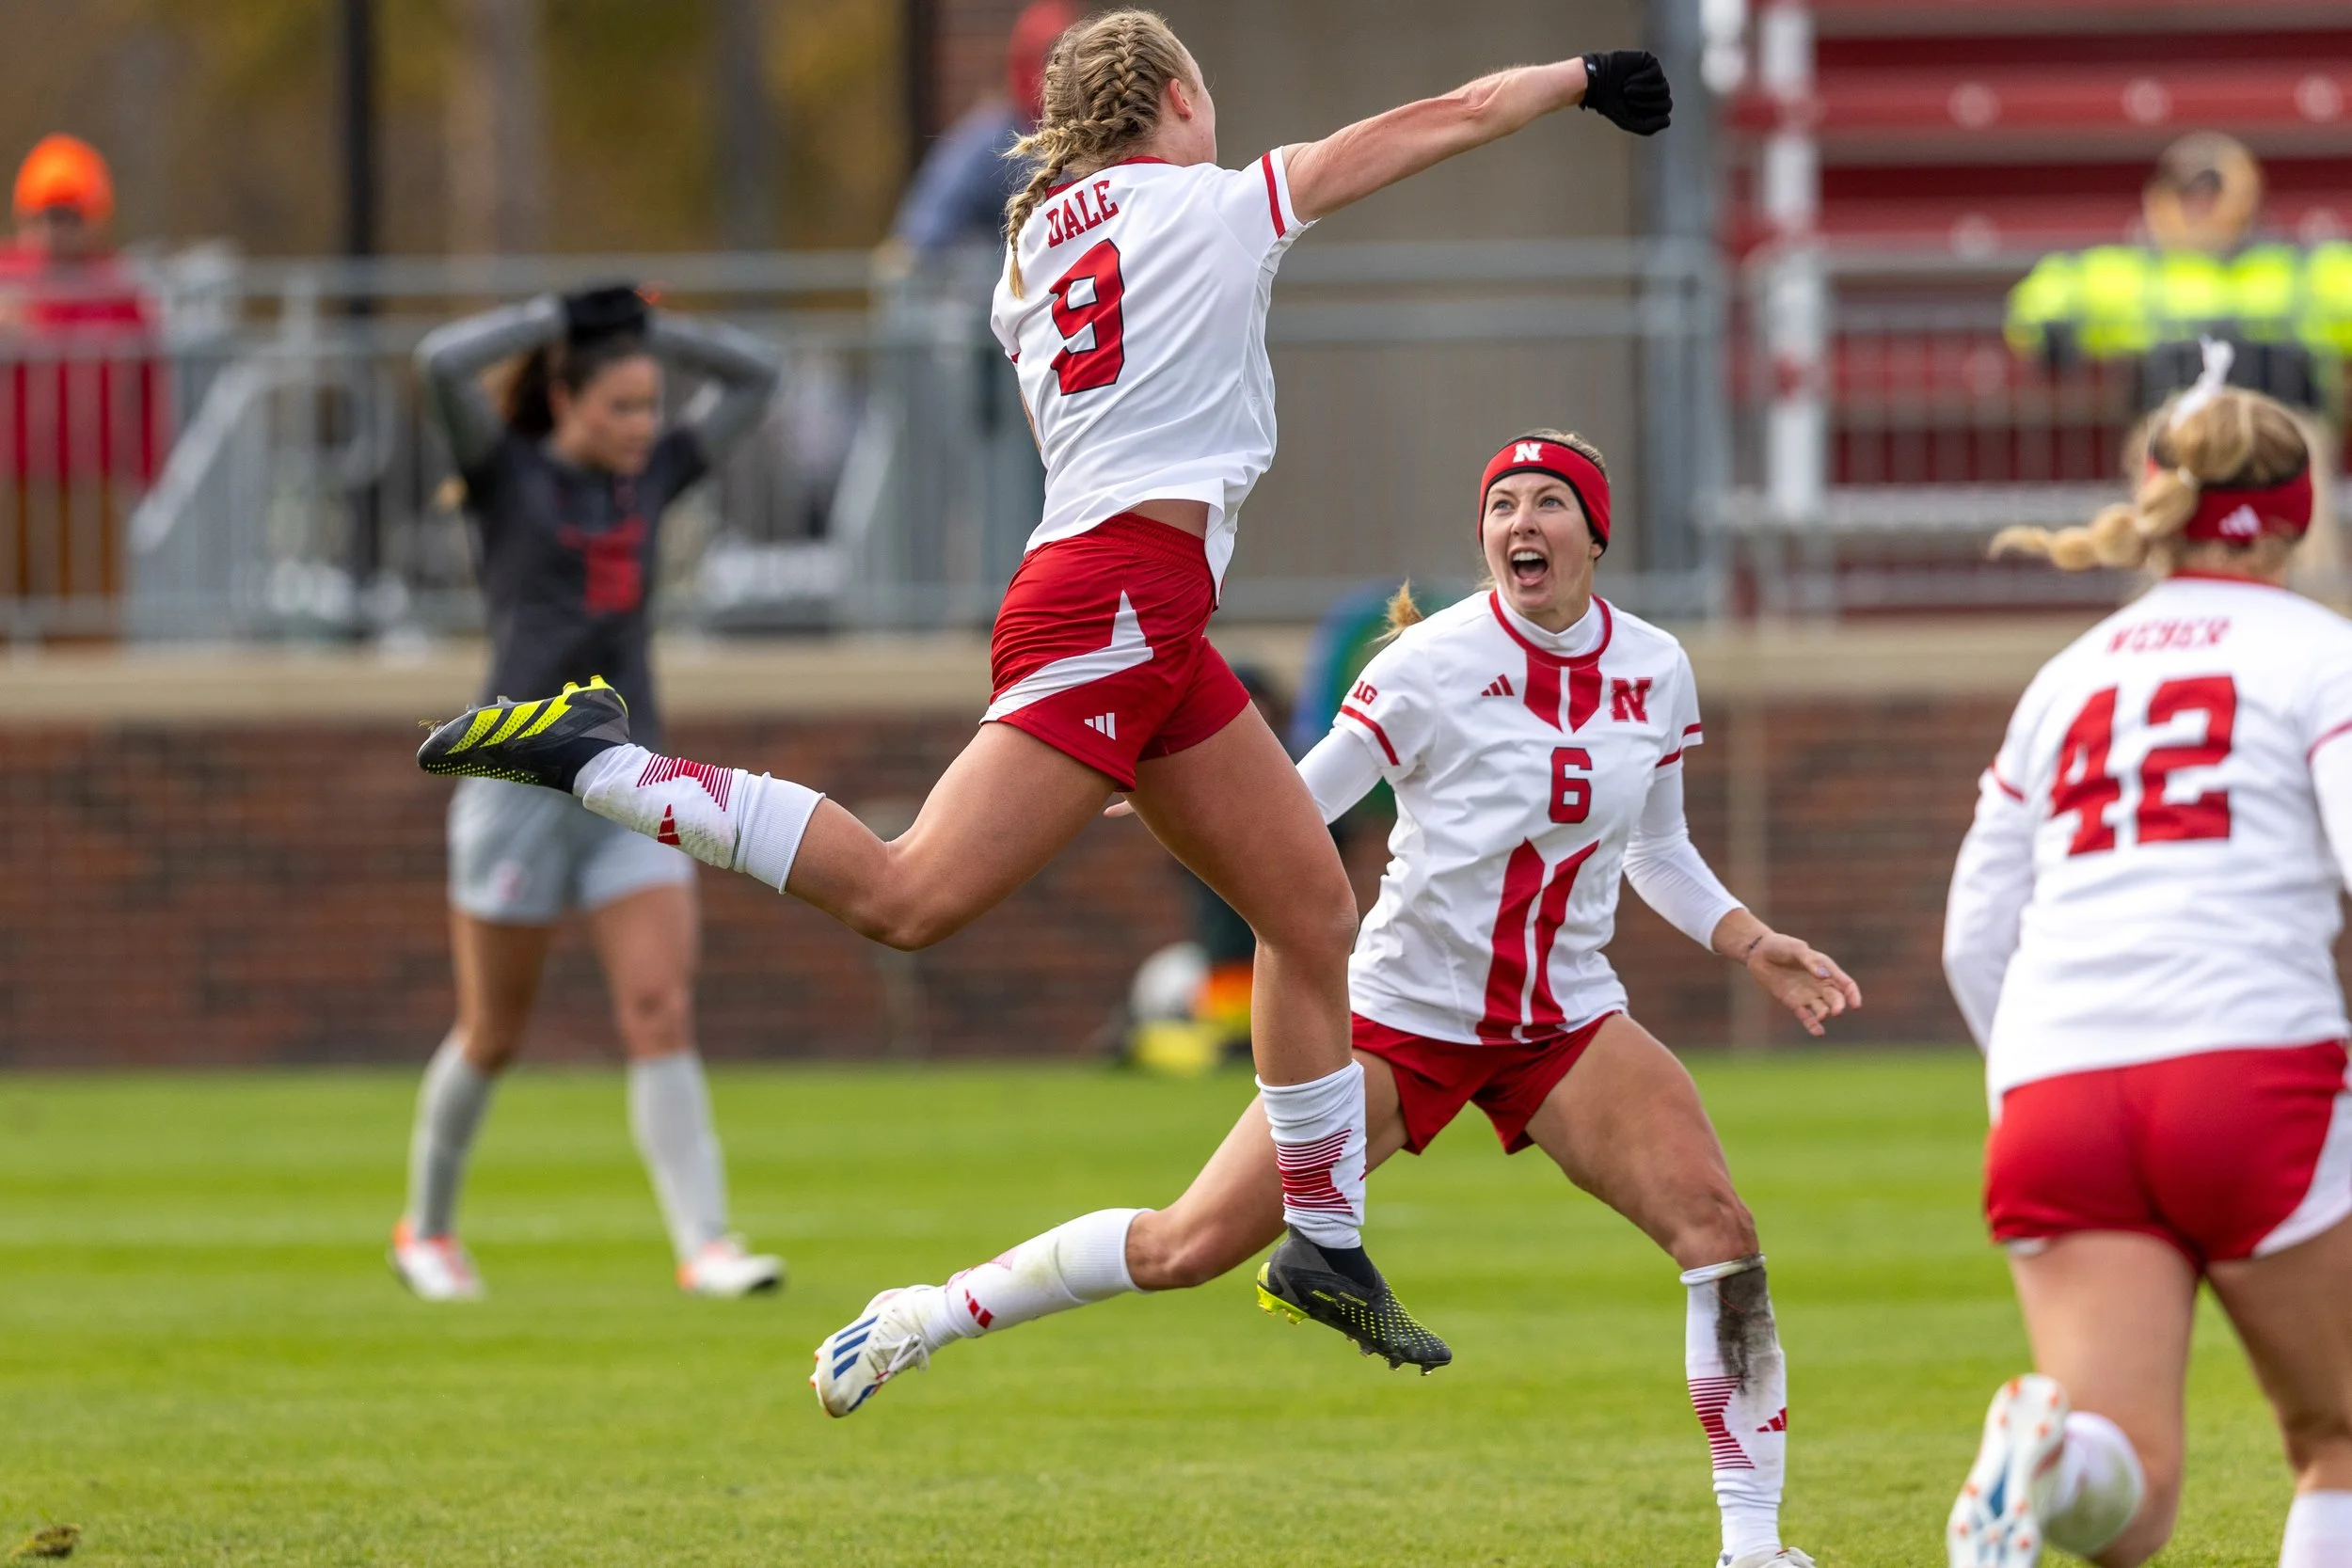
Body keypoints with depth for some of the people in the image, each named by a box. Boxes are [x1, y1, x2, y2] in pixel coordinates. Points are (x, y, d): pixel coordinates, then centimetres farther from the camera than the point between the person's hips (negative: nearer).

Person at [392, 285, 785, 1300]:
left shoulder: (652, 476, 10)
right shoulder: (506, 478, -3)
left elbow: (754, 377, 15)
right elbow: (442, 362, -19)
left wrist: (649, 327, 5)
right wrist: (561, 319, -11)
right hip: (522, 784, -4)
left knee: (661, 1014, -11)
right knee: (494, 1036, 7)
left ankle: (704, 1246, -18)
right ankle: (427, 1229, 28)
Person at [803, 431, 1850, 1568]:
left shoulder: (1656, 673, 0)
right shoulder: (1432, 664, -14)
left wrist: (1752, 945, 4)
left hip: (1566, 1023, 3)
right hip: (1405, 1013, -3)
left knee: (1717, 1227, -18)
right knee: (1193, 1246, -6)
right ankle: (925, 1319, 14)